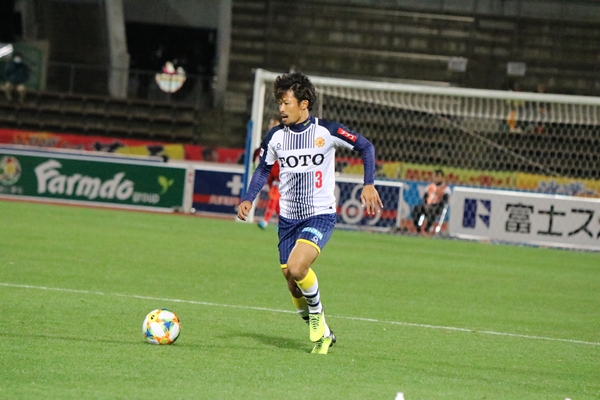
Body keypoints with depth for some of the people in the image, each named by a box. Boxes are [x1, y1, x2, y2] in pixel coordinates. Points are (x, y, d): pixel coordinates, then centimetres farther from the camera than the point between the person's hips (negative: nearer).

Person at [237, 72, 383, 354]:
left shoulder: (327, 132, -11)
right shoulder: (276, 137, 0)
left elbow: (365, 147, 1)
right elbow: (264, 169, 15)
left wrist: (369, 185, -7)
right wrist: (248, 199, 1)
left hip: (320, 215, -5)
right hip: (288, 217, 5)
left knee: (297, 267, -26)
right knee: (291, 278, 5)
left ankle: (317, 313, 2)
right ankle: (320, 333, 27)